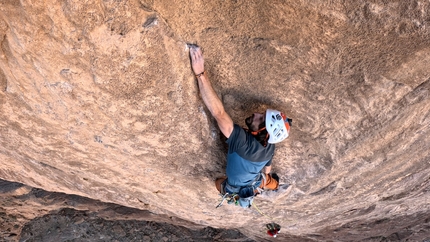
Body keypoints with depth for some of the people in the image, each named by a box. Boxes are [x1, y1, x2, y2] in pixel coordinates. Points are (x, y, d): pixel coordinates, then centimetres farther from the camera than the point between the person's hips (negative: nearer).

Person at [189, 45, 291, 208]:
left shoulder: (243, 141, -48)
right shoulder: (270, 147, -26)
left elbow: (218, 113, -59)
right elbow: (267, 168, -3)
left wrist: (200, 73, -64)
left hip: (238, 190, -5)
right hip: (256, 183, 5)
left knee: (218, 182, 29)